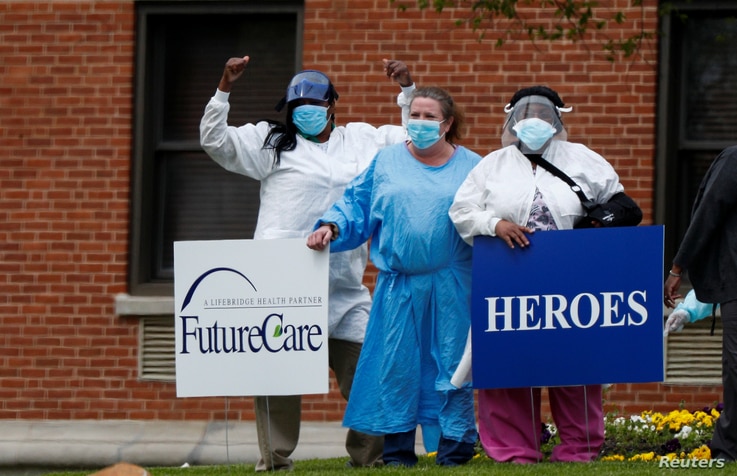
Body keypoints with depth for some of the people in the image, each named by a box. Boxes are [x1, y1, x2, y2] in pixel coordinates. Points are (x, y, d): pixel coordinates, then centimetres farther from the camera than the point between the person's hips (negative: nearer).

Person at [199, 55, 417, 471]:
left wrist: (408, 90, 14)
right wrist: (224, 90, -5)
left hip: (345, 285, 3)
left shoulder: (364, 140, 16)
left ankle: (369, 455, 14)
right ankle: (275, 459, -2)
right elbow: (215, 140, 5)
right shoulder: (272, 142, 10)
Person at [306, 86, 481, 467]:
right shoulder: (386, 163, 11)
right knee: (396, 365, 1)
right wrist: (331, 226, -7)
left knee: (451, 362, -2)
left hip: (451, 289, -1)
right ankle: (397, 455, 7)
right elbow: (356, 206, 9)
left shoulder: (471, 167, 7)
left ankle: (453, 452, 3)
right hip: (397, 287, 1)